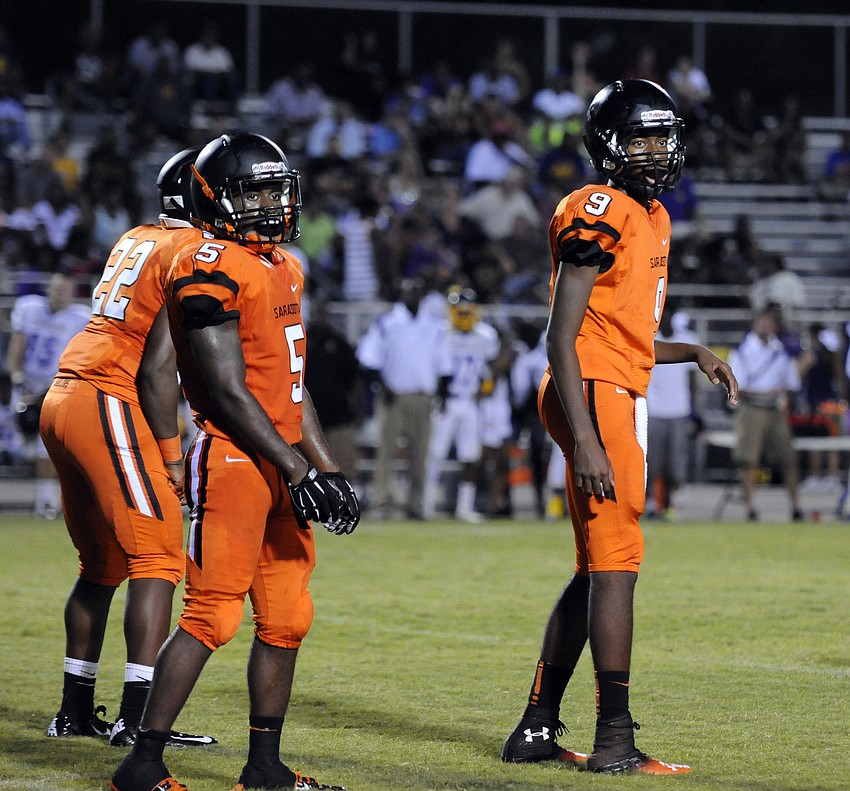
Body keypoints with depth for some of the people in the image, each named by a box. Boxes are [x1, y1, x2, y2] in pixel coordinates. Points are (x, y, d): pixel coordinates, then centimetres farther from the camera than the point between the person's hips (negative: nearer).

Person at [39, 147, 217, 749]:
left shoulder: (137, 240, 18)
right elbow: (159, 366, -14)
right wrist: (171, 452, -10)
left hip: (64, 400, 9)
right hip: (109, 406, -9)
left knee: (103, 563, 17)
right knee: (159, 558, -6)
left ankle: (76, 709, 22)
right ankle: (136, 717, -11)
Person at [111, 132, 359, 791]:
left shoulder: (283, 268, 16)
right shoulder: (210, 271, -13)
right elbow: (229, 391, -17)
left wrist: (329, 468, 16)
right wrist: (296, 471, -18)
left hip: (281, 461, 9)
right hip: (233, 459, -9)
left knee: (287, 618, 9)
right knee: (212, 614, -9)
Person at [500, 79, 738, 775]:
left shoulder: (650, 218, 18)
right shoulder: (601, 214, -12)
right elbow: (563, 338, -17)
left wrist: (693, 354, 15)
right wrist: (585, 441, -23)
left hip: (622, 400, 10)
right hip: (596, 400, -10)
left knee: (597, 571, 12)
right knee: (617, 563, -8)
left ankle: (537, 728, 18)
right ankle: (615, 741, -6)